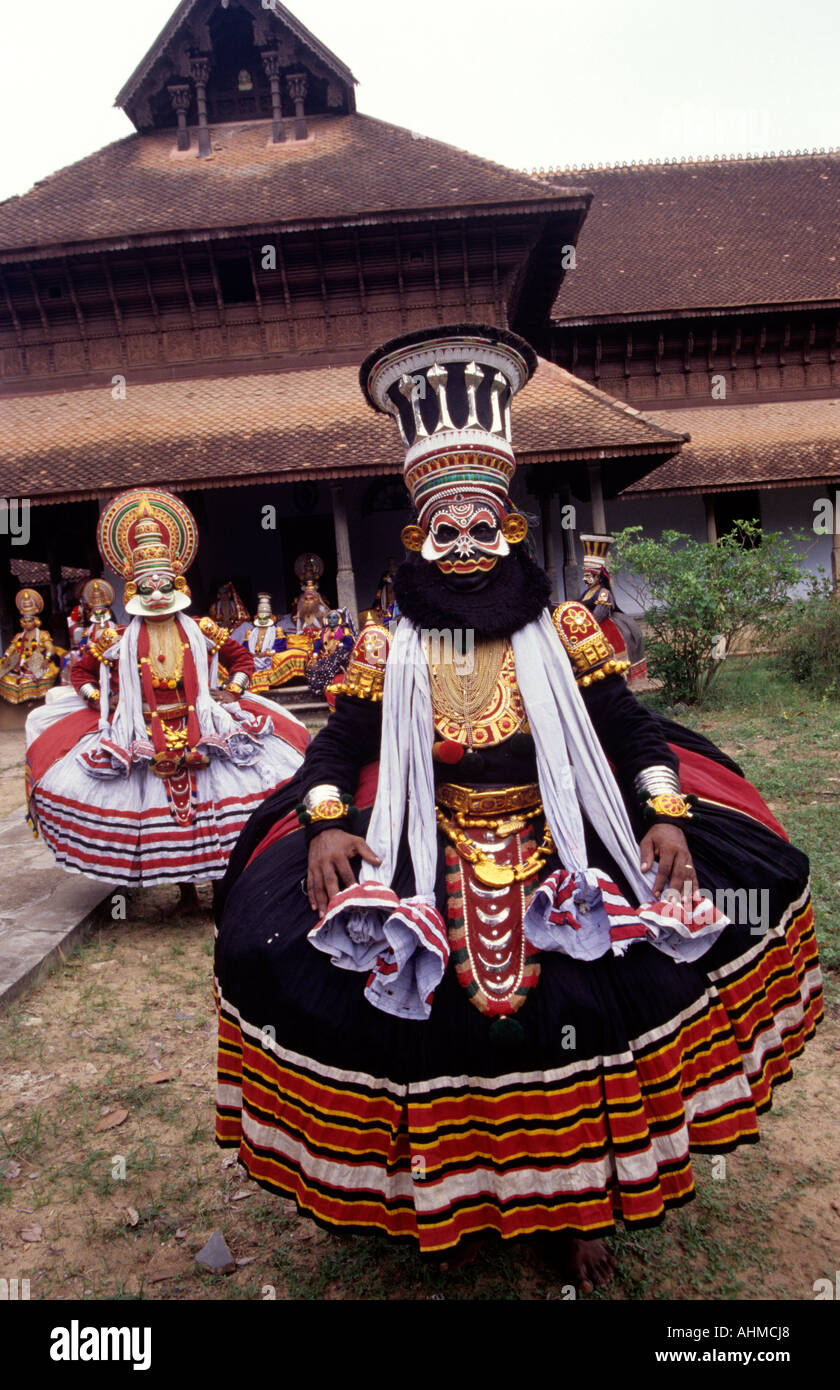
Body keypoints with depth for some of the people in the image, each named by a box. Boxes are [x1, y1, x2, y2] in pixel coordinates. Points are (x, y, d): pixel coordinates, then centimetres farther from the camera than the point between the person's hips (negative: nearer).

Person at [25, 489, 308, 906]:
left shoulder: (201, 633, 2)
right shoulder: (118, 641, 2)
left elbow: (243, 658, 14)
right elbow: (81, 671, 14)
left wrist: (234, 692, 2)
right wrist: (100, 701, 1)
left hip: (202, 732, 0)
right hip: (142, 741, 0)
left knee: (210, 810, -6)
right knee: (162, 813, 2)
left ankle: (222, 879, 9)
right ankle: (185, 886, 18)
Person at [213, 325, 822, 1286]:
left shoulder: (563, 634, 1)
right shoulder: (390, 649, 0)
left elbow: (632, 732, 5)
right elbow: (338, 747, 3)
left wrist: (667, 816, -9)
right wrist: (325, 824, -14)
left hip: (559, 861, 0)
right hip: (428, 868, 0)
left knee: (574, 1021, -8)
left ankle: (568, 1205, 22)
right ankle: (442, 1200, 22)